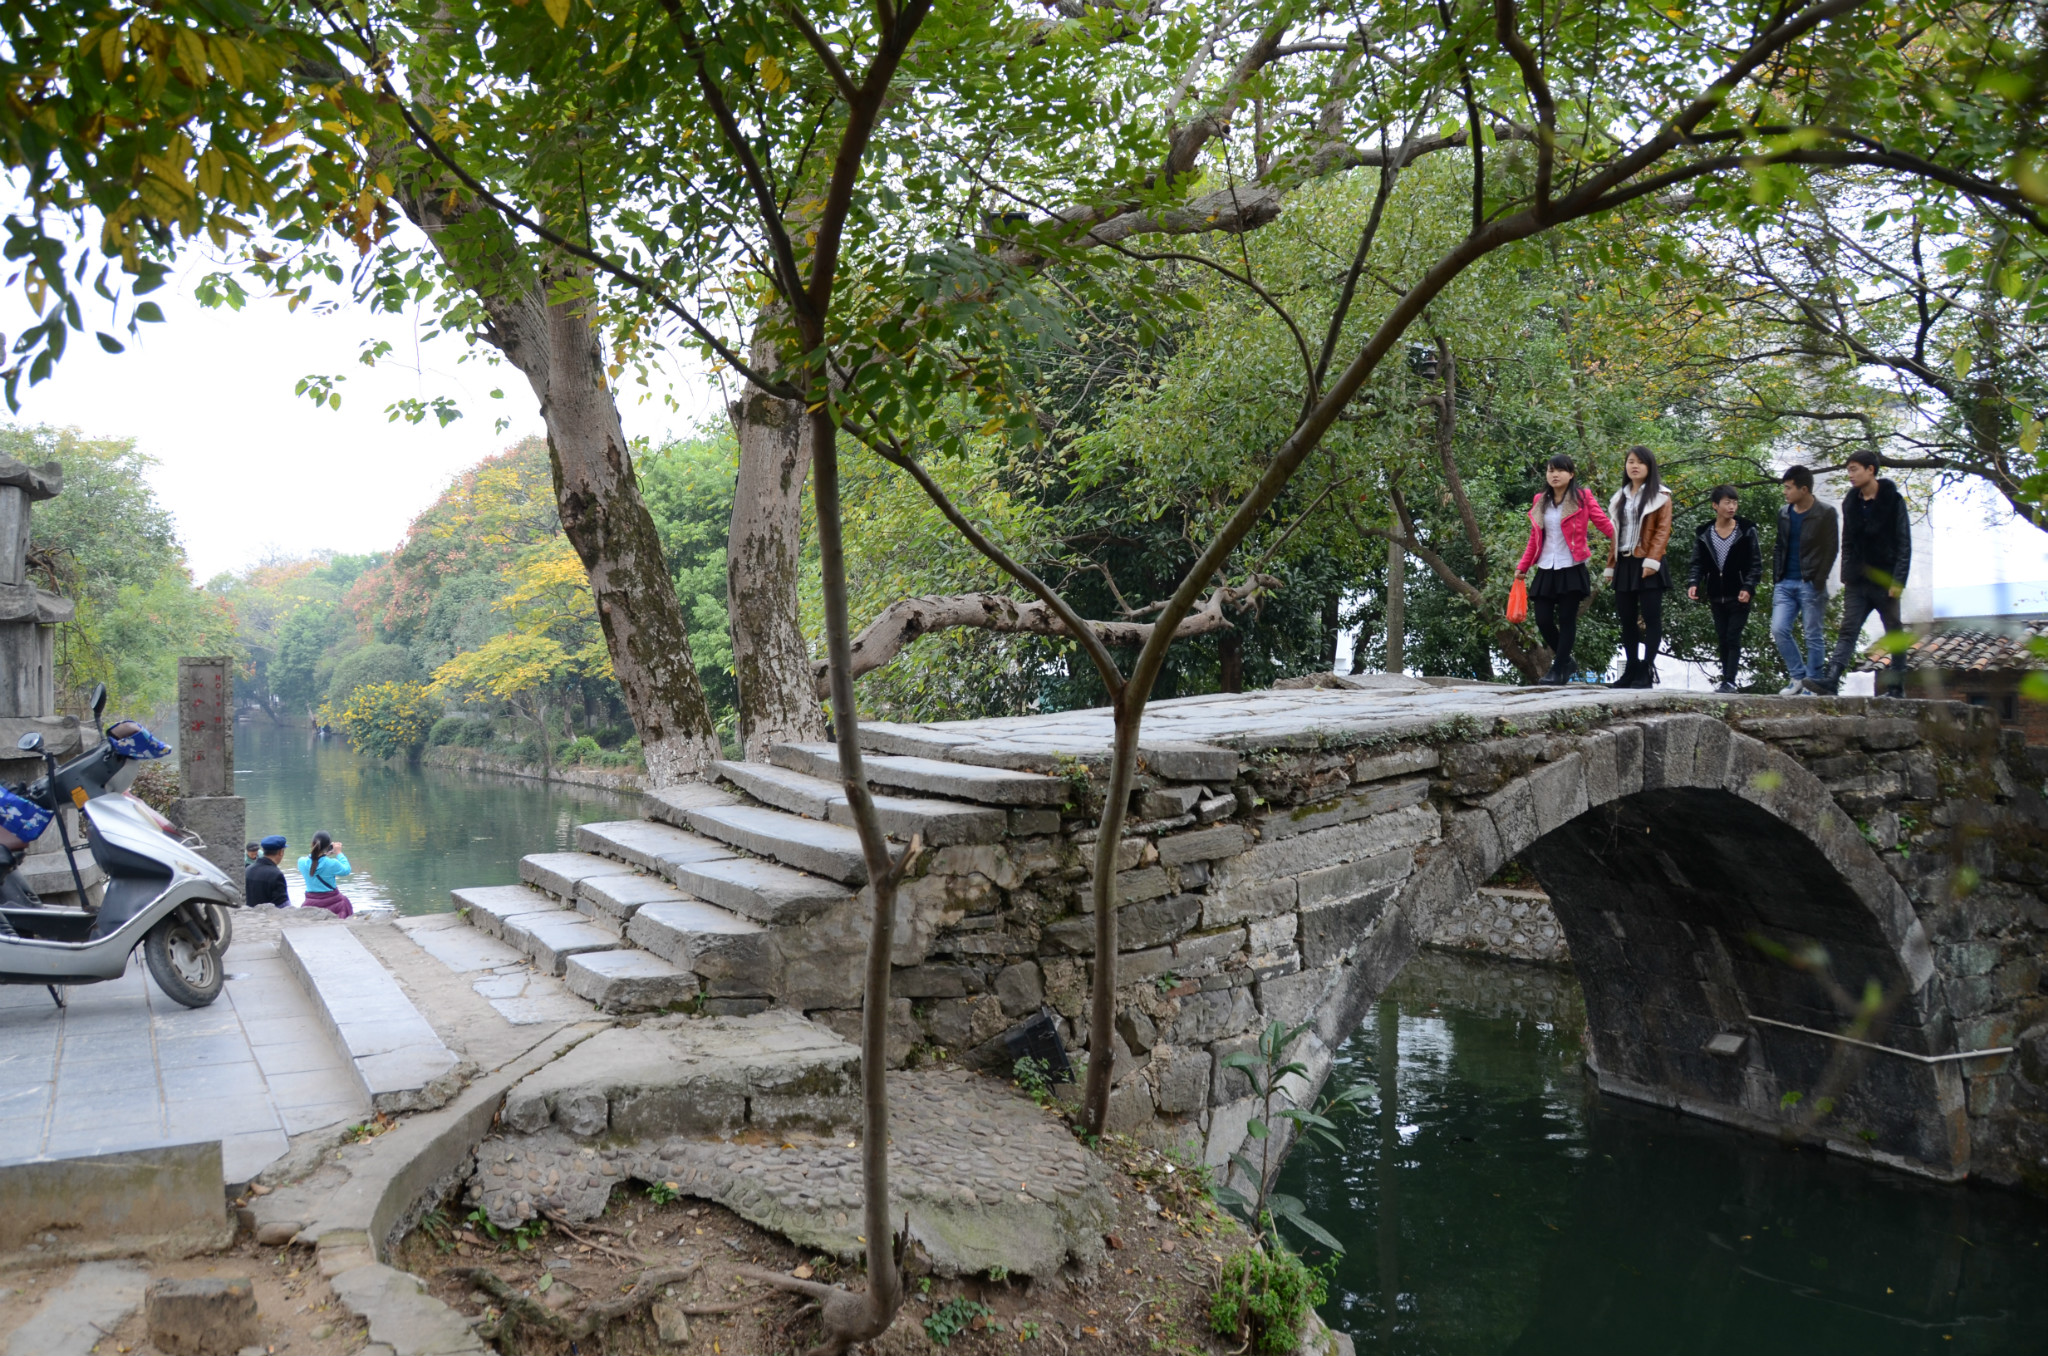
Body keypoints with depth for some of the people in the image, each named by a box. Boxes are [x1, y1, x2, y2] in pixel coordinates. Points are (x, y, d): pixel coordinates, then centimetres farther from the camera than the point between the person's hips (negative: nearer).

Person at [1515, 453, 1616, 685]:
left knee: (1567, 621, -1)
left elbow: (1605, 525, -8)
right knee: (1543, 621, 0)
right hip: (1546, 570, 4)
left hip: (1571, 569, -4)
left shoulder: (1582, 498, -1)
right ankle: (1565, 661, 22)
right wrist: (1523, 567, 15)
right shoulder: (1540, 501, 11)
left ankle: (1559, 671, 5)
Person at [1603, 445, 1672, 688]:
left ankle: (1647, 671, -5)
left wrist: (1652, 560, -19)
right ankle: (1631, 670, 12)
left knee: (1651, 618, -5)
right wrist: (1610, 565, 12)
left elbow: (1663, 530, -8)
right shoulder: (1620, 497, 17)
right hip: (1624, 564, 6)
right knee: (1627, 620, 7)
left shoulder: (1660, 496, 1)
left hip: (1647, 564, -6)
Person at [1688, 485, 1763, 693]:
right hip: (1716, 597, 3)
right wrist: (1694, 584, -10)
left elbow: (1756, 563, -1)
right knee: (1722, 640, 8)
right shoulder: (1703, 534, 6)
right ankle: (1726, 679, 15)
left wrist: (1748, 587, -14)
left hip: (1739, 597, -3)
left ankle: (1730, 681, -9)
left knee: (1733, 638, -7)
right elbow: (1698, 564, 8)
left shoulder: (1746, 531, -1)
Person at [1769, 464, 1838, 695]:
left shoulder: (1825, 514, -3)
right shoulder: (1783, 514, 12)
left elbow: (1830, 550, -4)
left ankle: (1814, 683, 9)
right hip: (1785, 583, 5)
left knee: (1813, 635, 0)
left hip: (1810, 584, -5)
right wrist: (1776, 579, 9)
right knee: (1779, 629, -5)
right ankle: (1798, 677, 8)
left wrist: (1818, 581, -11)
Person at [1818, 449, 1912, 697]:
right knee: (1847, 632, -6)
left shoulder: (1892, 500, -5)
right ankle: (1831, 681, -17)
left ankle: (1896, 687, 11)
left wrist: (1898, 580, -14)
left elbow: (1904, 544, -7)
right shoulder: (1850, 502, 9)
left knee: (1894, 634, 5)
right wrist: (1846, 577, 7)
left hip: (1885, 581, -4)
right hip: (1857, 582, 4)